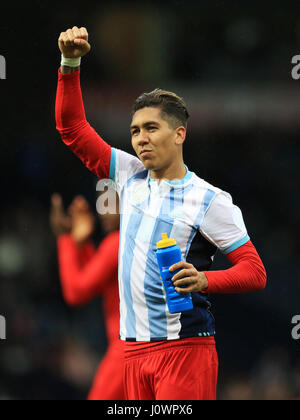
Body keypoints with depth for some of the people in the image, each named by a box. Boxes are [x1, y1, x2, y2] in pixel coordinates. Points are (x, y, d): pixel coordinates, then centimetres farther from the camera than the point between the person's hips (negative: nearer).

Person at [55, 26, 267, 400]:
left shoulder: (210, 201, -4)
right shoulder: (130, 177, 12)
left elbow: (255, 270, -5)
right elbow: (73, 128, 15)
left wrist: (204, 281, -23)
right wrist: (70, 62, 3)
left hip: (184, 346, -6)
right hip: (135, 348, 6)